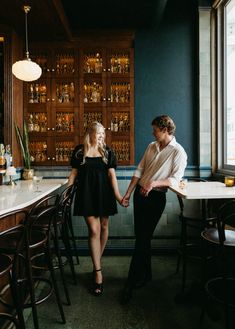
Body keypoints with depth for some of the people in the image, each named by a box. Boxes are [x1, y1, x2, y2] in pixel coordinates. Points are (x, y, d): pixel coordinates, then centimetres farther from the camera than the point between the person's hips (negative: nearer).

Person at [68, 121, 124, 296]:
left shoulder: (107, 152, 4)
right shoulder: (79, 151, 3)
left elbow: (112, 174, -1)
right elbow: (74, 173, 7)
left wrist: (117, 194, -9)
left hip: (104, 192, 2)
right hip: (86, 192, -2)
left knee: (104, 227, 9)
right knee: (94, 230, -7)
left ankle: (97, 261, 30)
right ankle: (98, 272, -1)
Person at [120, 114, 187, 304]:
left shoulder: (178, 152, -8)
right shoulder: (152, 147, 10)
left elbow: (175, 179, -13)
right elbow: (139, 171, 8)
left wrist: (154, 183, -26)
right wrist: (128, 193, 4)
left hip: (156, 197, -6)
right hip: (140, 193, 6)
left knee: (142, 238, -4)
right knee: (141, 236, 12)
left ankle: (130, 284, 5)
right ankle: (145, 274, 31)